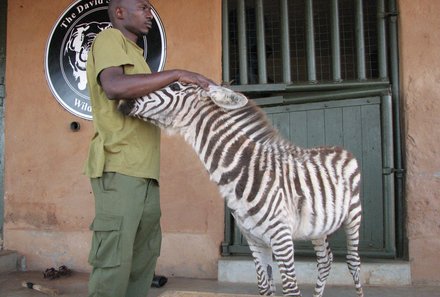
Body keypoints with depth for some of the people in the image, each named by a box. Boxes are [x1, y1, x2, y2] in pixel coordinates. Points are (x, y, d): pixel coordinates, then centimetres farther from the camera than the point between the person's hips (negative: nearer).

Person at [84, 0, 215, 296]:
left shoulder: (133, 53, 26)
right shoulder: (109, 39, -2)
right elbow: (114, 87, -22)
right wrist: (176, 74, -20)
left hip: (143, 170, 9)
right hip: (118, 166, -9)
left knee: (144, 256, 11)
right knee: (114, 261, -8)